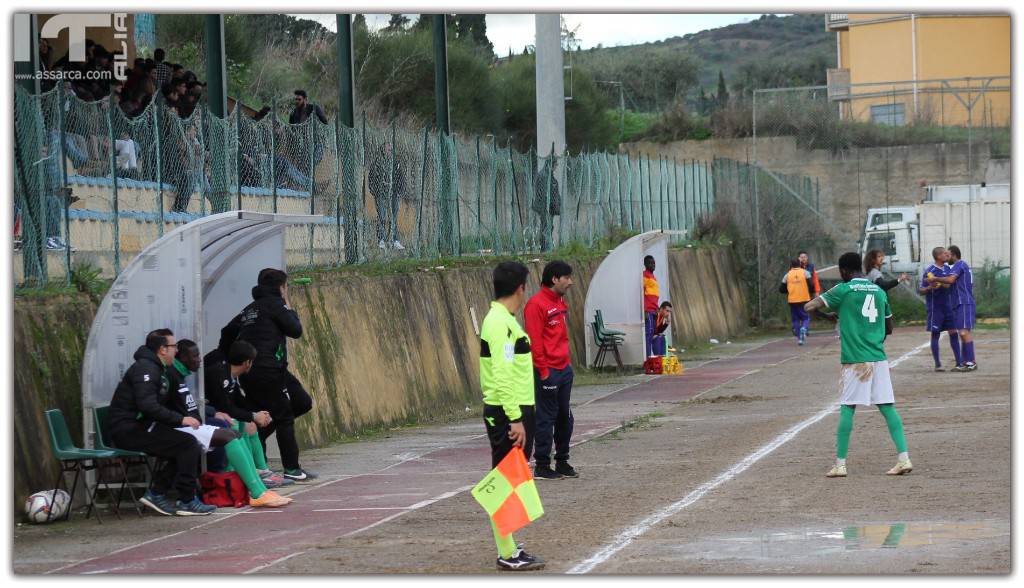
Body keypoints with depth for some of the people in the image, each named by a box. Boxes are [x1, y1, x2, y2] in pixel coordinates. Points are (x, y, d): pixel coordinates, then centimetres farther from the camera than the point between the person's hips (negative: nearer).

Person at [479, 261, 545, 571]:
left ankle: (509, 549, 18)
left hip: (512, 411, 10)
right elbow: (503, 376, -23)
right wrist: (515, 419, -24)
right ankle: (508, 554, -4)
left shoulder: (502, 320, 15)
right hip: (508, 414, -10)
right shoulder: (501, 323, -17)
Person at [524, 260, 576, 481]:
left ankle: (562, 462, 21)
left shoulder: (560, 302, 14)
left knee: (565, 417, 12)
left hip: (564, 369, 9)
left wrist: (568, 362, 16)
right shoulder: (537, 304, -14)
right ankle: (542, 466, 2)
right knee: (546, 418, -4)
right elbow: (534, 341, -17)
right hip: (548, 372, -9)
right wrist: (543, 371, -18)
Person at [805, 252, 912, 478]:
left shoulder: (843, 290, -3)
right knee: (887, 407, 4)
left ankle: (840, 464, 0)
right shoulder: (879, 291, 13)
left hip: (855, 360, -4)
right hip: (879, 358, 4)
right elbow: (888, 329, 21)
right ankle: (904, 458, -4)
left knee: (847, 408, 0)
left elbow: (809, 307, -6)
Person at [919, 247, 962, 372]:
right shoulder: (929, 271, -13)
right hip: (935, 307, -6)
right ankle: (938, 364, 5)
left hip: (947, 305, 6)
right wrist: (929, 288, -30)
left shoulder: (947, 268, 6)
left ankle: (959, 361, 9)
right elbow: (920, 290, -11)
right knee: (935, 334, -1)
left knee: (953, 332, 4)